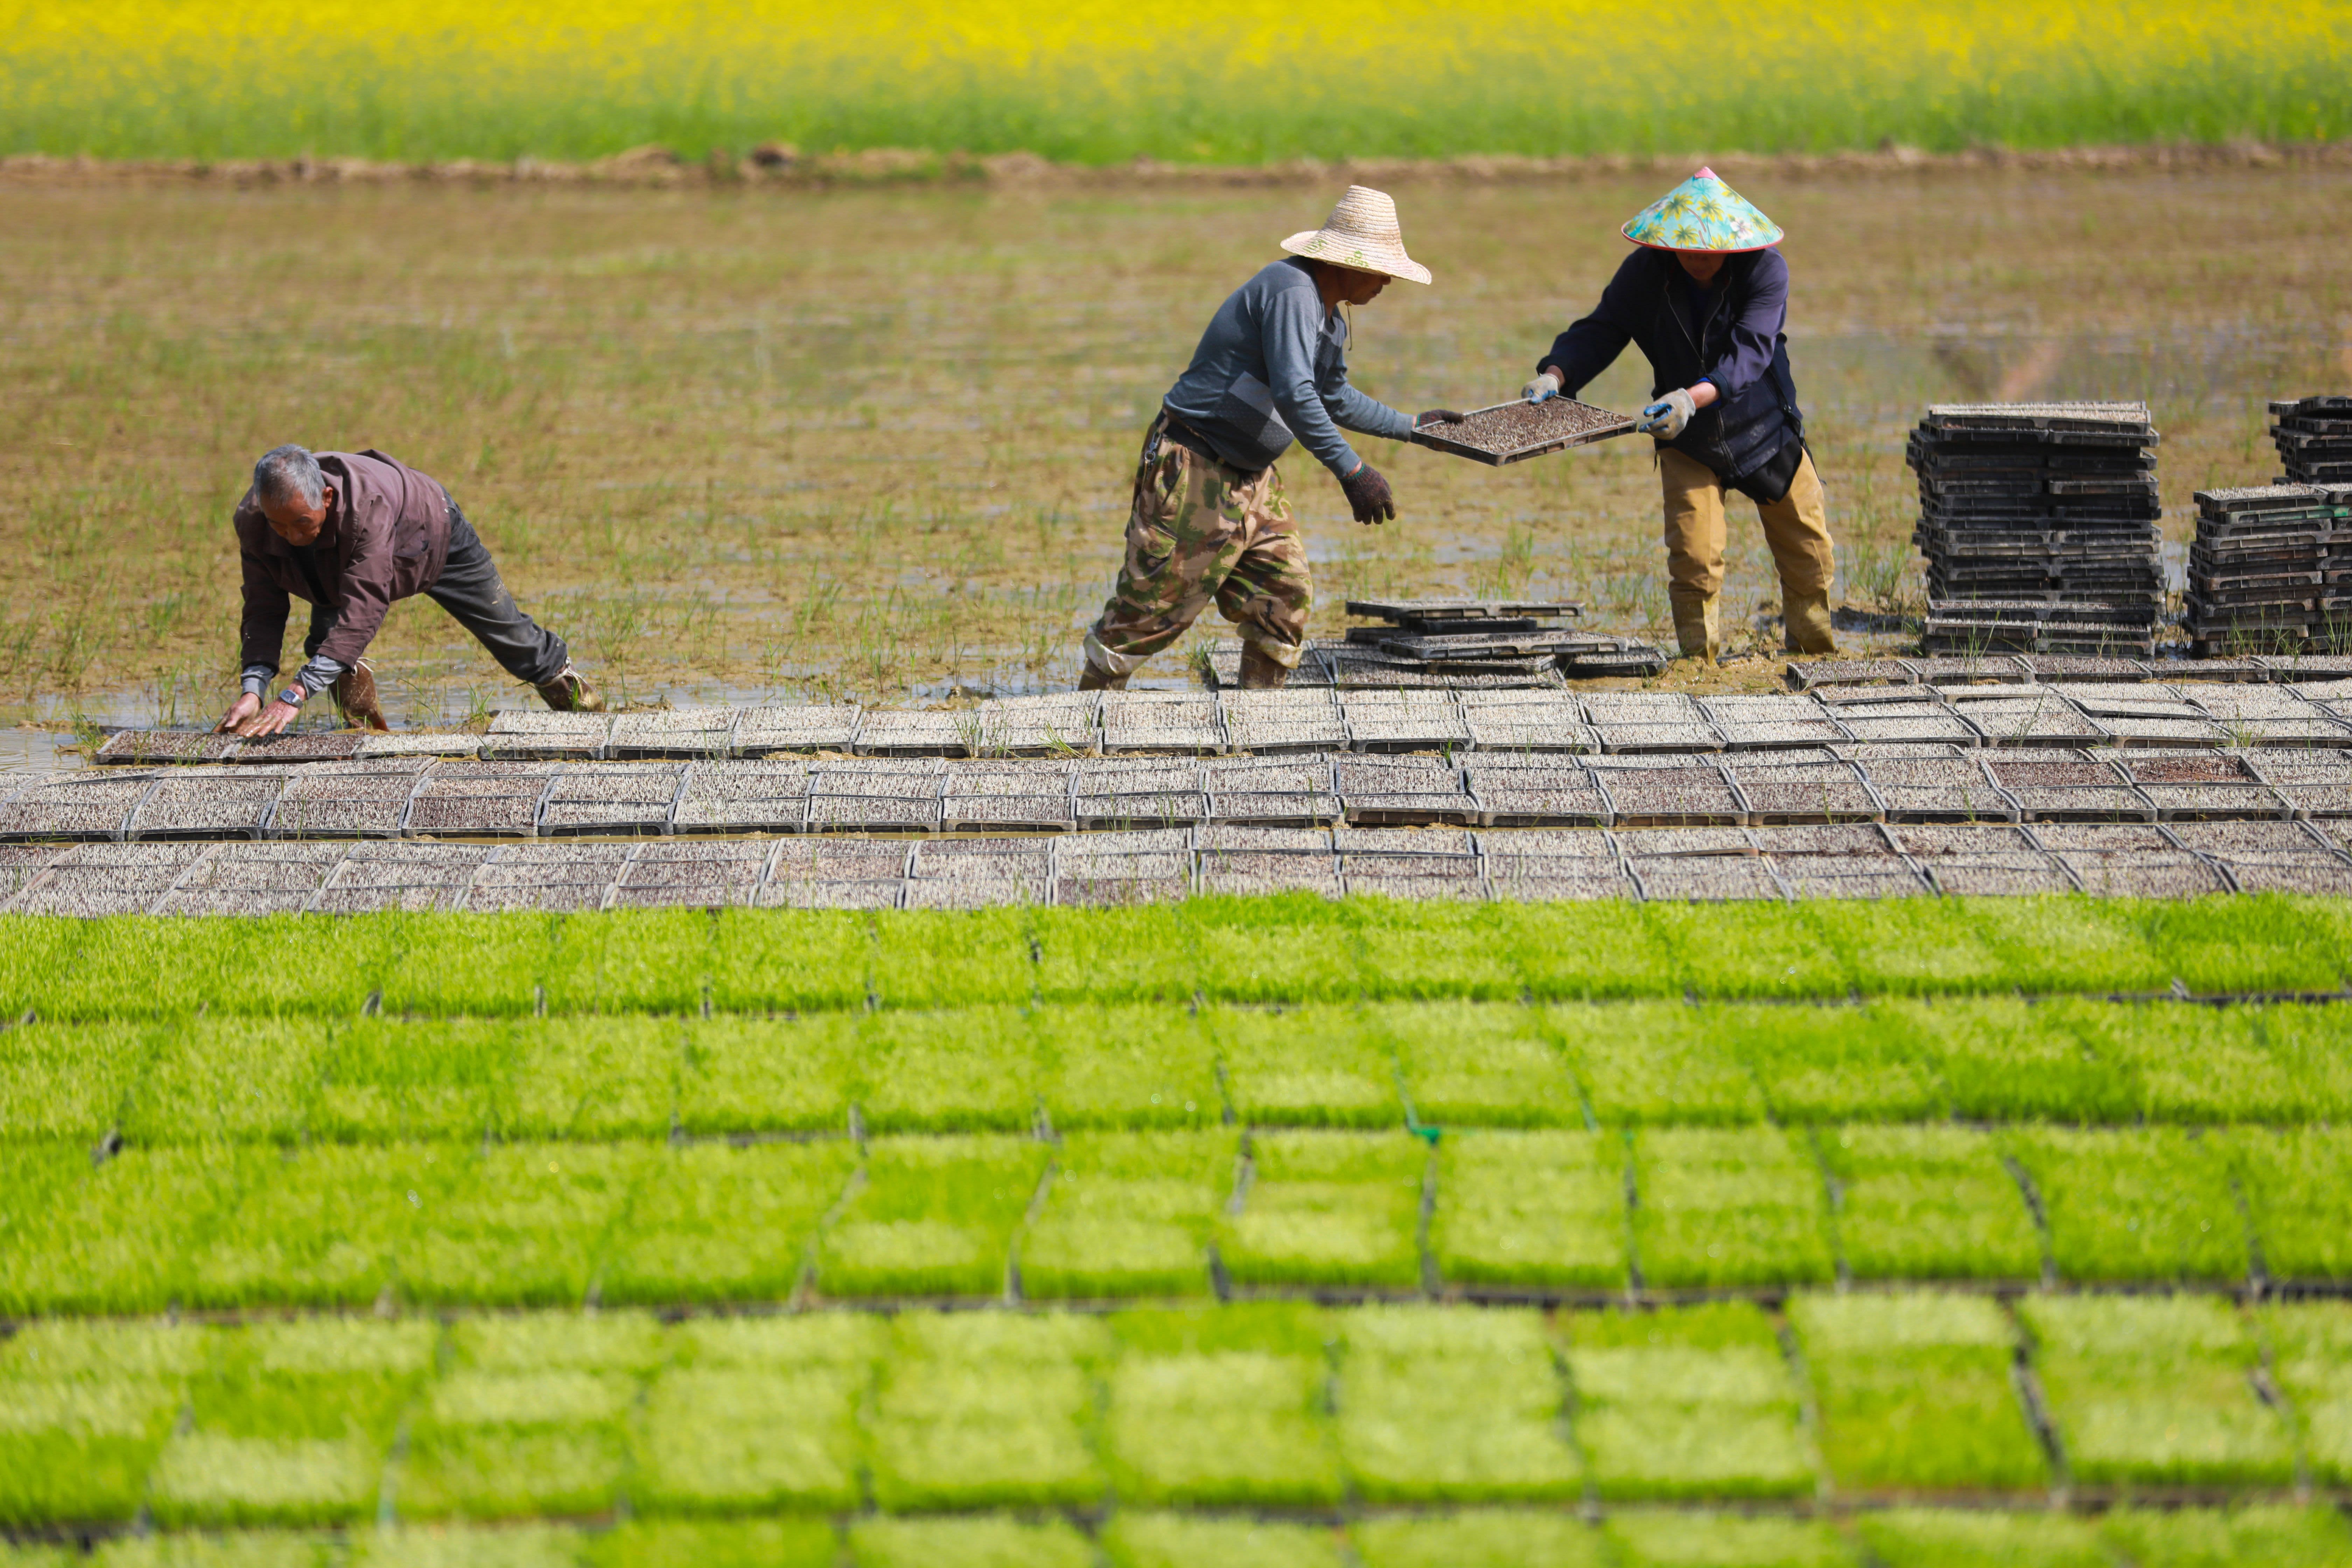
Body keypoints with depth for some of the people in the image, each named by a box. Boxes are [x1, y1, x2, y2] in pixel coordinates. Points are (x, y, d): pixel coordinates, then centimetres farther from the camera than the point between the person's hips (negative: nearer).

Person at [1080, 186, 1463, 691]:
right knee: (1154, 603, -3)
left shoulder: (1330, 319, 12)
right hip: (1194, 473, -10)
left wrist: (1411, 426, 32)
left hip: (1251, 478, 10)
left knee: (1287, 597, 6)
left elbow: (1333, 399, 30)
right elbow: (1293, 395, -32)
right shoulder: (1291, 291, -21)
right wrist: (1351, 471, -35)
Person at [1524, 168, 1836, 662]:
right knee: (1694, 559, -10)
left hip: (1765, 429, 0)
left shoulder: (1766, 270, -23)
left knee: (1808, 550, 9)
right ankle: (1700, 659, 5)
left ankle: (1814, 650, 29)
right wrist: (1556, 375, -33)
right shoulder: (1646, 271, -14)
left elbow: (1749, 353, -34)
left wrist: (1694, 398, -50)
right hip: (1687, 439, 1)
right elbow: (1601, 330, -12)